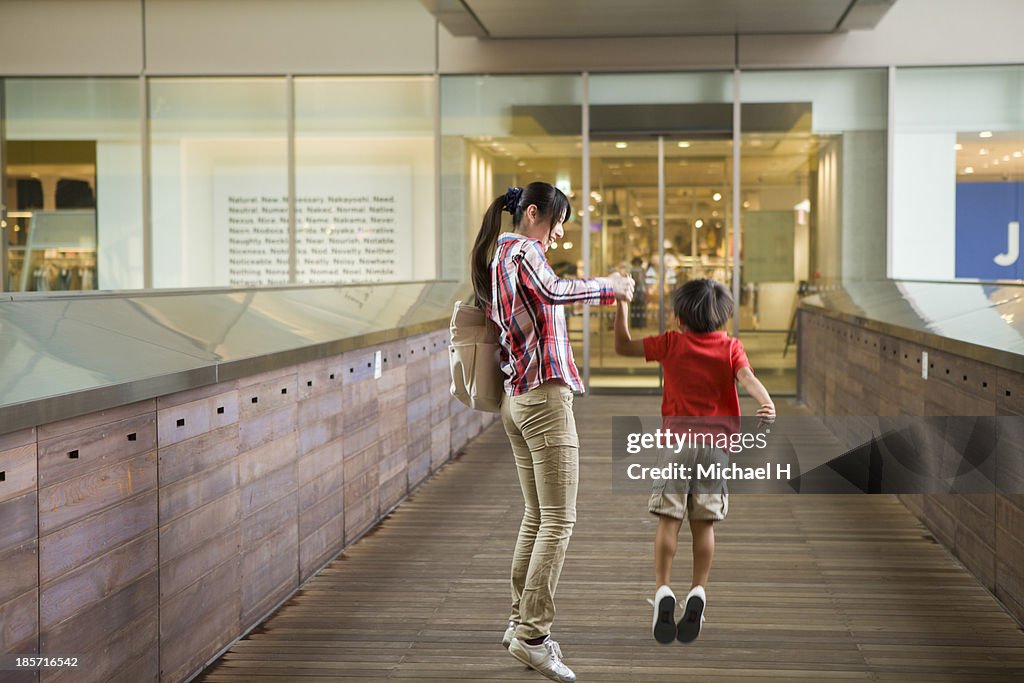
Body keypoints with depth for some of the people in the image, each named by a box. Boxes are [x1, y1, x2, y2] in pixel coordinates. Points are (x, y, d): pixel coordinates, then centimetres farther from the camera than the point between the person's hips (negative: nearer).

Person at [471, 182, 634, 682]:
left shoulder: (497, 258, 20)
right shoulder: (523, 251, -9)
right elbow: (553, 291, -30)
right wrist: (608, 286, -19)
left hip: (516, 399, 10)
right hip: (545, 397, -10)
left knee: (536, 517, 15)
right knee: (558, 521, -9)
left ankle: (519, 623, 18)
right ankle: (532, 633, -12)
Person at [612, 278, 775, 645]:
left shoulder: (671, 343, 2)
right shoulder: (730, 347, 3)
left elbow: (623, 346, 8)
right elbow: (747, 377, -16)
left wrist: (620, 306, 13)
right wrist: (766, 403, -31)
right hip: (716, 444, 1)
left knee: (668, 521, 0)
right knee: (703, 524, 6)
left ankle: (663, 591, -9)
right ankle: (698, 592, 2)